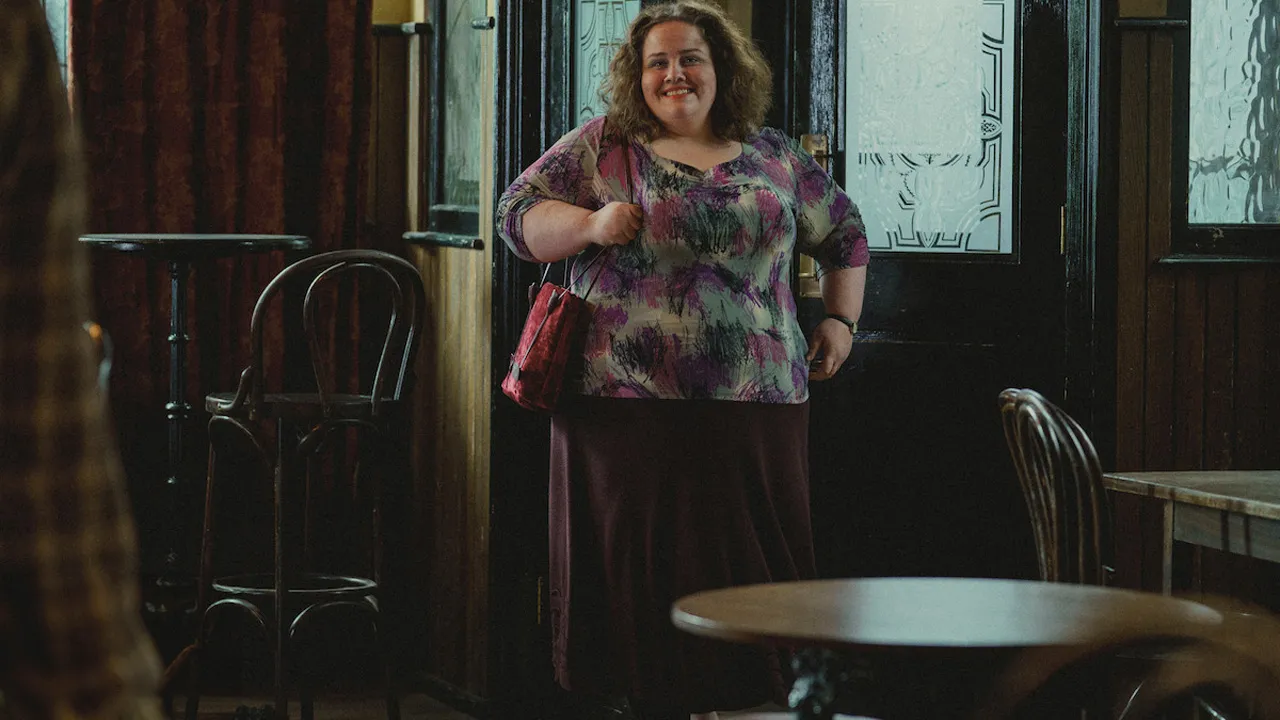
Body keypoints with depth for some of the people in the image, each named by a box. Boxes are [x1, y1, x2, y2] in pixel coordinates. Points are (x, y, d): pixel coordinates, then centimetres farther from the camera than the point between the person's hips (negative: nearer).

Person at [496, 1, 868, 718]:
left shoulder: (774, 157, 13)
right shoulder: (602, 146, 8)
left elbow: (845, 234, 25)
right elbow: (519, 215, 5)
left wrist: (841, 319, 15)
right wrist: (591, 224, -11)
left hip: (754, 405, 2)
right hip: (629, 403, -1)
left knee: (747, 564, 0)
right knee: (644, 564, -1)